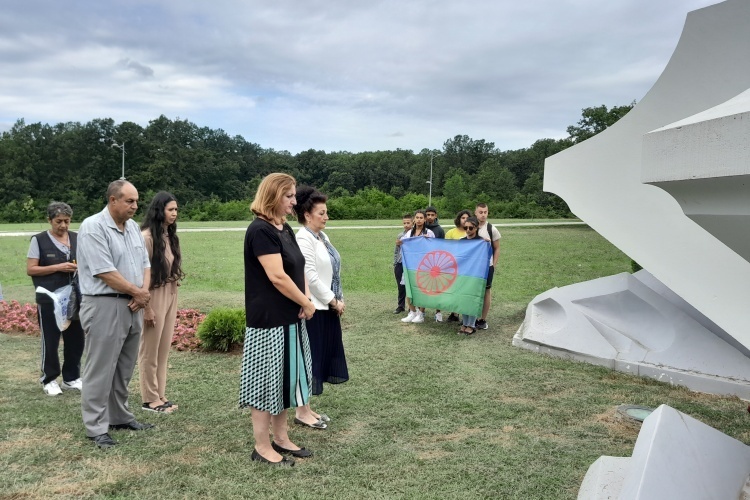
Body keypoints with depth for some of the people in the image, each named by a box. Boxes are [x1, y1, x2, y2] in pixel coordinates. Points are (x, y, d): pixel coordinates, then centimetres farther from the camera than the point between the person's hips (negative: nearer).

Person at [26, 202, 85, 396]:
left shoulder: (77, 238, 9)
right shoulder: (39, 240, -2)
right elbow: (30, 269, -5)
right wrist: (58, 267, -16)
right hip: (49, 300, -4)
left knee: (76, 339, 6)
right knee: (50, 341, 5)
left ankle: (71, 378, 21)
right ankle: (49, 380, 20)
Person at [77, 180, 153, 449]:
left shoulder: (133, 227, 11)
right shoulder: (93, 227, -14)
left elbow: (145, 263, 14)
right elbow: (106, 273, -19)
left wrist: (144, 291, -4)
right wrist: (138, 292, -9)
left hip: (132, 306, 8)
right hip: (105, 306, -8)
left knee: (124, 368, 16)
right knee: (101, 370, 0)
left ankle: (120, 417, 29)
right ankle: (96, 427, 10)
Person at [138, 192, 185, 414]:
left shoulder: (170, 235, 9)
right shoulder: (147, 236, -15)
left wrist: (173, 297, 13)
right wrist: (146, 307, -16)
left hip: (171, 296, 8)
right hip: (154, 296, -8)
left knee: (164, 349, 13)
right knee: (150, 350, 4)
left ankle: (160, 395, 23)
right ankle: (149, 399, 15)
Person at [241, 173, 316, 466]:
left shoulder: (285, 229, 12)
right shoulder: (260, 230, -16)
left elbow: (299, 268, 14)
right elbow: (277, 277, -22)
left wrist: (306, 300, -3)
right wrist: (306, 304, -11)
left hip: (290, 319, 9)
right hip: (269, 321, -9)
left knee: (285, 378, 15)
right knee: (266, 380, 1)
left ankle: (281, 438, 28)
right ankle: (262, 447, 13)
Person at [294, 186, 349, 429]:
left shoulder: (322, 236, 11)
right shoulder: (304, 239, -16)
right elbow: (311, 277, -21)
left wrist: (337, 300, 6)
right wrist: (333, 301, -14)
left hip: (326, 307, 9)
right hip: (312, 308, -9)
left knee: (321, 357, 14)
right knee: (309, 358, 1)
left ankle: (307, 408, 26)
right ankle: (302, 412, 14)